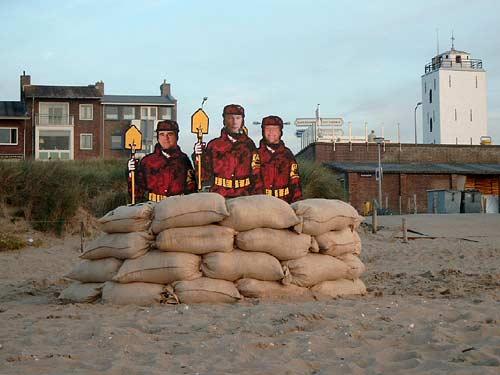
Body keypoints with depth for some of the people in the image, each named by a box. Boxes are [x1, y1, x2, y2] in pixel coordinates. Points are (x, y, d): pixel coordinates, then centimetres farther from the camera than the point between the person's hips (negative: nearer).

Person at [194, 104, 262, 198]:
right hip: (219, 198, 0)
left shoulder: (249, 145, 6)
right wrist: (199, 157, -9)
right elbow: (205, 176, 4)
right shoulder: (214, 145, 4)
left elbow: (256, 175, 5)